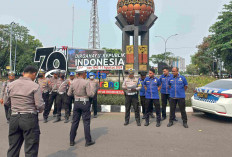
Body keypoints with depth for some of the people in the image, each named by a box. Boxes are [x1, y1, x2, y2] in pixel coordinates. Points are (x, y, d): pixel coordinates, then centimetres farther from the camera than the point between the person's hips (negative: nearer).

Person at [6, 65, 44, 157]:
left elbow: (7, 101, 13)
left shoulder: (11, 85, 6)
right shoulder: (35, 86, -10)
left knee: (13, 149, 17)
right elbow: (40, 105, -14)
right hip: (29, 118, -5)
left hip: (14, 118, 5)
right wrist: (40, 110, 7)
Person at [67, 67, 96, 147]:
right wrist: (93, 89, 3)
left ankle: (72, 141, 21)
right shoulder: (86, 82, -14)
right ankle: (88, 141, 13)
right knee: (86, 122, 4)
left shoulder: (73, 82, 2)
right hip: (85, 103, -5)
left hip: (76, 103, 5)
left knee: (75, 122, 13)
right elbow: (90, 94, -15)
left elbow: (69, 94, 7)